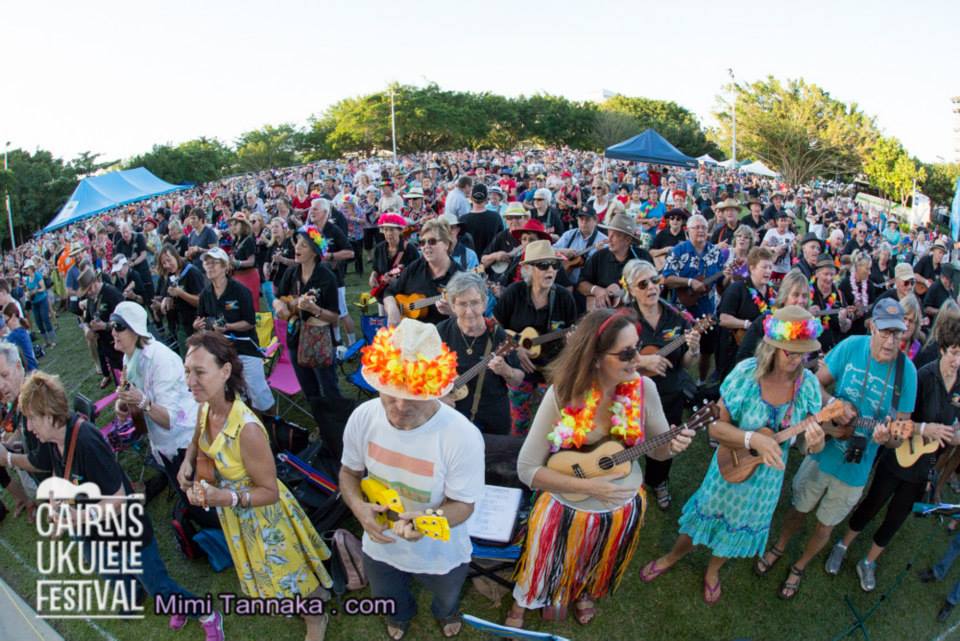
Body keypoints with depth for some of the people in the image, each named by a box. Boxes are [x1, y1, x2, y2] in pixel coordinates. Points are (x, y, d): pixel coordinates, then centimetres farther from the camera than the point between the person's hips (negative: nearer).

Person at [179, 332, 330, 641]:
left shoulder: (247, 429, -39)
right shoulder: (204, 410, -16)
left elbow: (269, 492, -28)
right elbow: (198, 442, 10)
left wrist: (226, 497, -42)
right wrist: (187, 463, -10)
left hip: (261, 512, -7)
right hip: (234, 512, 8)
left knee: (287, 574, 18)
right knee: (265, 570, 33)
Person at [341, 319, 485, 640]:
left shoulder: (463, 435, -36)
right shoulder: (363, 417, -23)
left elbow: (463, 504, -24)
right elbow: (349, 472, -5)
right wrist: (358, 506, -26)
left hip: (440, 553, -2)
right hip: (380, 545, 3)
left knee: (447, 599, 32)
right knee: (387, 600, 35)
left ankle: (445, 613, 71)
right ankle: (401, 615, 73)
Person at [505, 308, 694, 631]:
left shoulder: (644, 388, -19)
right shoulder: (562, 395, -27)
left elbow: (657, 449, -4)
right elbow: (527, 469, -22)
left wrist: (672, 445, -26)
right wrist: (587, 486, -30)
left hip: (623, 509, 3)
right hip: (567, 509, -2)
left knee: (596, 570, 29)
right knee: (547, 571, 21)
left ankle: (583, 593, 64)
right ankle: (523, 601, 55)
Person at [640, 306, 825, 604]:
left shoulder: (807, 383, -18)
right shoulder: (746, 373, -25)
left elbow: (809, 446, -9)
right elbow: (715, 426, -20)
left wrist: (814, 441, -33)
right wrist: (754, 439, -36)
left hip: (768, 474, 3)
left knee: (742, 524, 23)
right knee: (708, 512, 18)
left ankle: (713, 569, 52)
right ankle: (676, 554, 48)